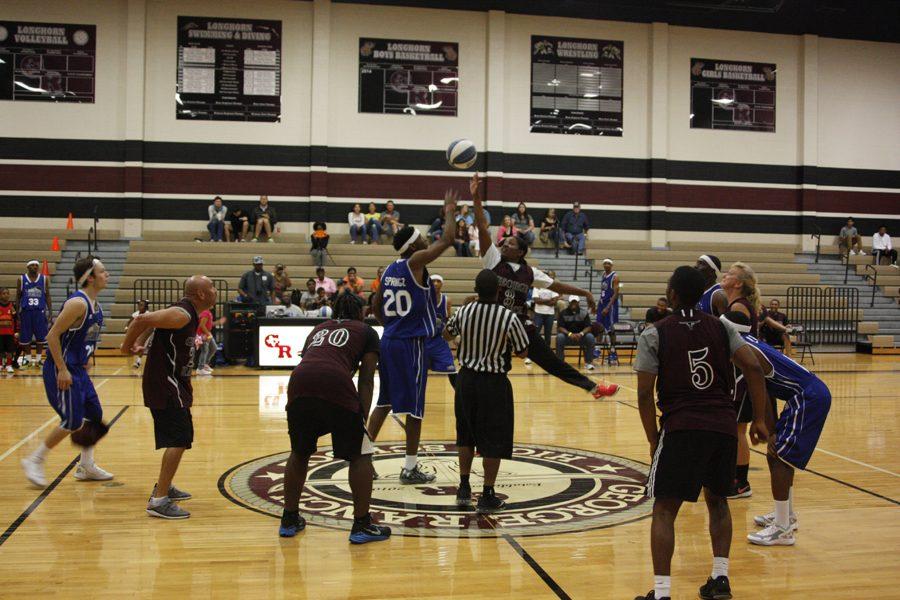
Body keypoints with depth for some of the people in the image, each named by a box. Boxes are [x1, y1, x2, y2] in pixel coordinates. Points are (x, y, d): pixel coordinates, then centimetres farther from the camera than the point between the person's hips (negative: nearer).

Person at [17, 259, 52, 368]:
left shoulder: (44, 279, 3)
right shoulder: (21, 279, 2)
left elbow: (47, 296, 7)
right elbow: (18, 297, 6)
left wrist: (50, 311, 0)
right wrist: (17, 313, 0)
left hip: (40, 311, 0)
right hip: (26, 311, 0)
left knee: (40, 337, 2)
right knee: (25, 337, 4)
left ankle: (38, 359, 13)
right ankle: (27, 358, 15)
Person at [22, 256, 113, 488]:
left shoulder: (94, 303, 9)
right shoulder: (78, 303, -20)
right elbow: (52, 336, -22)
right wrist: (62, 370, -22)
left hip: (77, 369, 10)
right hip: (62, 370, -10)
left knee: (94, 415, 12)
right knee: (72, 422, -6)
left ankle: (86, 467, 23)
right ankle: (35, 460, 10)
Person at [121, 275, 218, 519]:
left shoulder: (188, 313, 12)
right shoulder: (182, 314, -20)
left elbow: (151, 320, 22)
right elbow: (143, 319, -28)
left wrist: (139, 344, 12)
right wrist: (127, 346, -16)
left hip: (171, 383, 11)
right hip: (165, 383, -11)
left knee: (179, 438, 22)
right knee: (179, 440, -13)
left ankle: (164, 487, 35)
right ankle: (159, 500, -11)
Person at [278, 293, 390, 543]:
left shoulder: (318, 329, 35)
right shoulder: (366, 331, 23)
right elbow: (366, 379, 12)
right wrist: (362, 418, 9)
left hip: (299, 383, 4)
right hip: (336, 387, -4)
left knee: (299, 452, 26)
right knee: (360, 454, 14)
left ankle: (289, 520, 31)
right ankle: (361, 525, 14)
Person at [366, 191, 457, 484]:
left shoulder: (389, 269, 11)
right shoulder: (415, 262, -11)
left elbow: (376, 306, 17)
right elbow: (447, 240, -11)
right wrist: (449, 211, 3)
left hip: (388, 340, 8)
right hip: (411, 343, -8)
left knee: (384, 401, 16)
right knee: (414, 405, 0)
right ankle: (410, 468, 5)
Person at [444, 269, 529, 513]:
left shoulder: (463, 312, -6)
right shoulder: (509, 318, -17)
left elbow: (447, 335, 15)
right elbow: (523, 352, -5)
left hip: (467, 378, 4)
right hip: (494, 383, -4)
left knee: (466, 435, 20)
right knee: (494, 440, 6)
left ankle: (464, 488, 26)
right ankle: (487, 497, 10)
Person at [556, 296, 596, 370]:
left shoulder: (584, 313, -2)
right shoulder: (563, 313, -5)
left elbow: (588, 327, -7)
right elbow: (560, 327, -12)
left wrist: (581, 334, -29)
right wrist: (569, 334, -30)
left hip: (580, 336, 1)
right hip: (567, 335, -1)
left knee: (590, 337, -28)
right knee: (560, 337, -33)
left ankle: (588, 362, -18)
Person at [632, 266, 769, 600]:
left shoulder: (654, 335, -1)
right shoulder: (721, 327, 9)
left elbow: (645, 394, -4)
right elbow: (753, 368, 1)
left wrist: (653, 440, 7)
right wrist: (759, 419, 8)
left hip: (680, 428, -4)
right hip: (723, 427, 4)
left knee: (664, 509, 4)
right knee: (717, 500, 24)